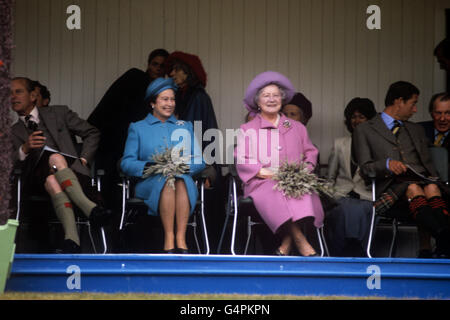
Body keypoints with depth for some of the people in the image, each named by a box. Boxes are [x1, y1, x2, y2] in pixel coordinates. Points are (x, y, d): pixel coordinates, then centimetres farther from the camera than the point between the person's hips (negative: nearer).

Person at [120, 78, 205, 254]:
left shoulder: (185, 127, 24)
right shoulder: (138, 128, 17)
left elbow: (199, 161, 14)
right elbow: (127, 163, 5)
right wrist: (149, 166, -13)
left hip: (184, 179, 1)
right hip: (150, 184, -1)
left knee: (181, 182, -36)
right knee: (167, 182, -37)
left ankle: (181, 238, -42)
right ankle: (169, 238, -39)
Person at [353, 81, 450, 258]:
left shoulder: (416, 130, 32)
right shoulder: (364, 130, 16)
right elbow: (365, 168, 6)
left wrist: (435, 181, 1)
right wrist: (387, 164, -16)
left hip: (422, 181, 3)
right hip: (391, 188, -3)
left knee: (432, 188, -35)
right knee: (413, 189, -38)